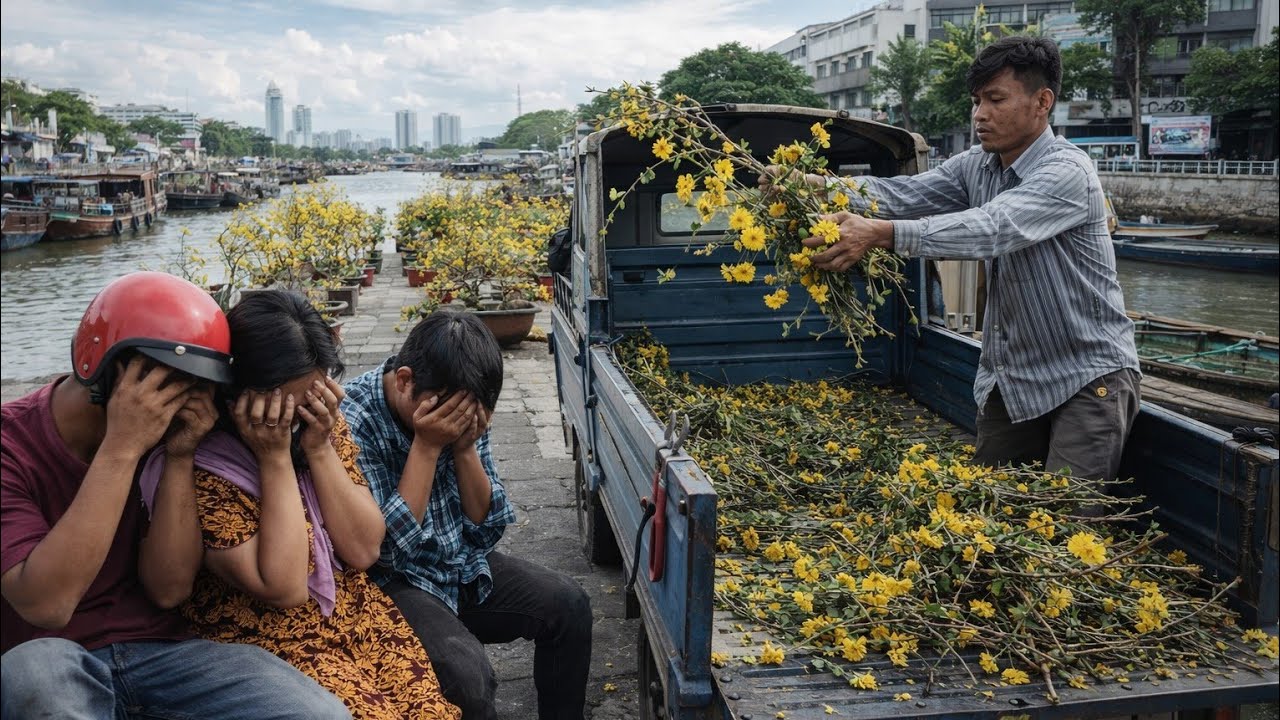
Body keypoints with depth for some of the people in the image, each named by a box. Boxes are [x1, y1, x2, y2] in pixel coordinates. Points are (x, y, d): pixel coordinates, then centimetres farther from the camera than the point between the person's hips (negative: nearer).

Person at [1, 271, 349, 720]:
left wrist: (180, 457, -16)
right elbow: (46, 606, -26)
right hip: (49, 669, -1)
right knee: (37, 663, -38)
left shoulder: (160, 435, 0)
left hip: (159, 649, 2)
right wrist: (121, 449, -27)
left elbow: (166, 591, -7)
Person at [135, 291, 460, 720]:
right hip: (268, 646, -4)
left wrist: (319, 448, -16)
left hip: (357, 618, 5)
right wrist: (275, 457, -23)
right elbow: (283, 589, -20)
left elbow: (363, 549, -5)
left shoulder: (323, 424, -2)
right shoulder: (203, 465, -18)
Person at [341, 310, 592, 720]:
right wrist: (426, 446, -28)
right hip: (393, 580, -6)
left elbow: (487, 524, -2)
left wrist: (464, 447, -18)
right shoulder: (353, 422, -24)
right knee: (466, 670, -29)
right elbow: (388, 548, -26)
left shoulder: (462, 411, -6)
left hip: (464, 565, 6)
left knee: (569, 605, -3)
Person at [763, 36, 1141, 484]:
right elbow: (904, 195, -10)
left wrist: (881, 234, -49)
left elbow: (990, 229, -37)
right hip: (1012, 373, 7)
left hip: (1089, 374, -7)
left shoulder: (1067, 171, -21)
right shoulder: (976, 166, 4)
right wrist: (817, 185, -26)